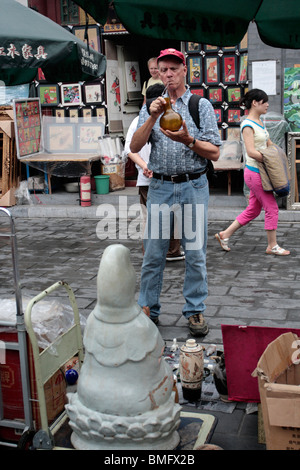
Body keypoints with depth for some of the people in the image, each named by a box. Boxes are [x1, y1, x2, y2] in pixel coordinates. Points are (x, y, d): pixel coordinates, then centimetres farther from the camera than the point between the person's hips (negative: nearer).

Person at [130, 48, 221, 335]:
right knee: (153, 253, 4)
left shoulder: (201, 105, 4)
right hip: (160, 187, 2)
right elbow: (135, 147, -2)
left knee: (195, 253, 3)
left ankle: (195, 311, 16)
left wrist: (188, 140, -18)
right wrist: (153, 117, -14)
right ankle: (148, 309, 16)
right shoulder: (151, 107, 11)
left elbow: (214, 153, -3)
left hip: (193, 187, -1)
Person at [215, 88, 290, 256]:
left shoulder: (260, 123, 14)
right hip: (255, 172, -9)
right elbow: (251, 152, -23)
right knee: (272, 208, -1)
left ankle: (225, 235, 21)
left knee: (253, 210, 13)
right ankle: (272, 246, 12)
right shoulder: (248, 125, -15)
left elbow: (270, 145, 20)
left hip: (261, 172, 9)